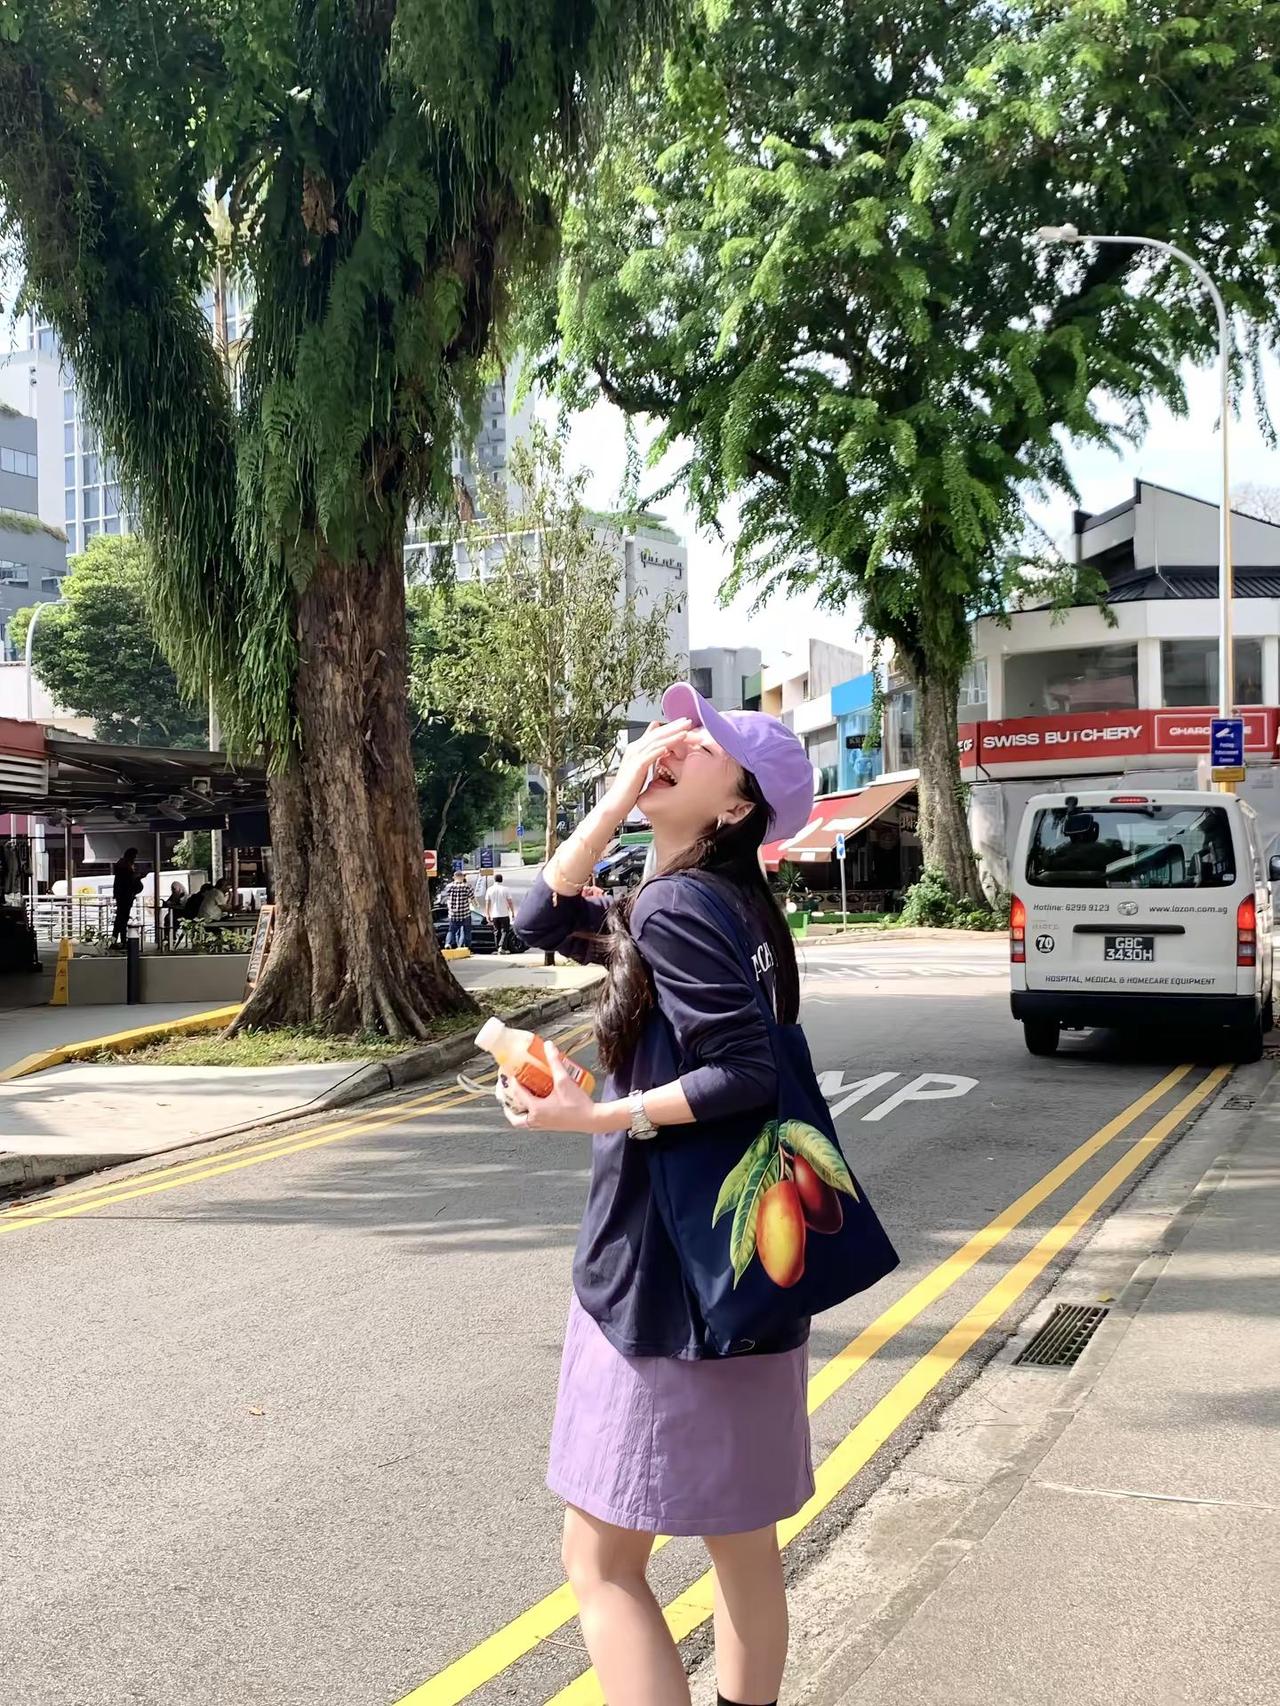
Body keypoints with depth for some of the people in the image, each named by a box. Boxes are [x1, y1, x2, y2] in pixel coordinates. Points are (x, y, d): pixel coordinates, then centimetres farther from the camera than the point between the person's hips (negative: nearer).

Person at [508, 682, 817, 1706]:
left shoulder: (677, 905, -17)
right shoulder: (723, 899, 11)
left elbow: (745, 1076, -24)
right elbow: (547, 919, 14)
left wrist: (593, 1118, -22)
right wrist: (618, 796, 5)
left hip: (670, 1266, -9)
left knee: (603, 1556, 2)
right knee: (739, 1535, 18)